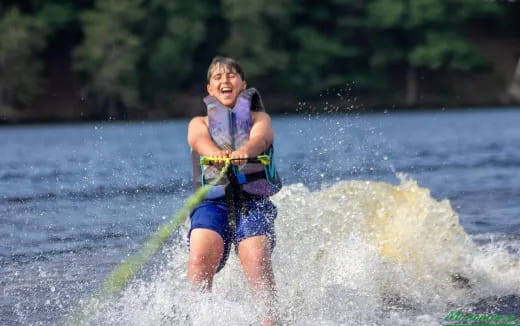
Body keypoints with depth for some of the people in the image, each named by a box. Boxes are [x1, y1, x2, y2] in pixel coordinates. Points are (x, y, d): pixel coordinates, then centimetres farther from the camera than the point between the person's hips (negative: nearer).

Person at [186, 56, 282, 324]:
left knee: (256, 262, -26)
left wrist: (243, 151, -30)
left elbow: (261, 137, -5)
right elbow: (197, 139, -3)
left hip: (253, 200, -1)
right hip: (212, 200, 1)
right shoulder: (201, 122, 22)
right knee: (200, 260, -25)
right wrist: (215, 153, -29)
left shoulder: (258, 117, 20)